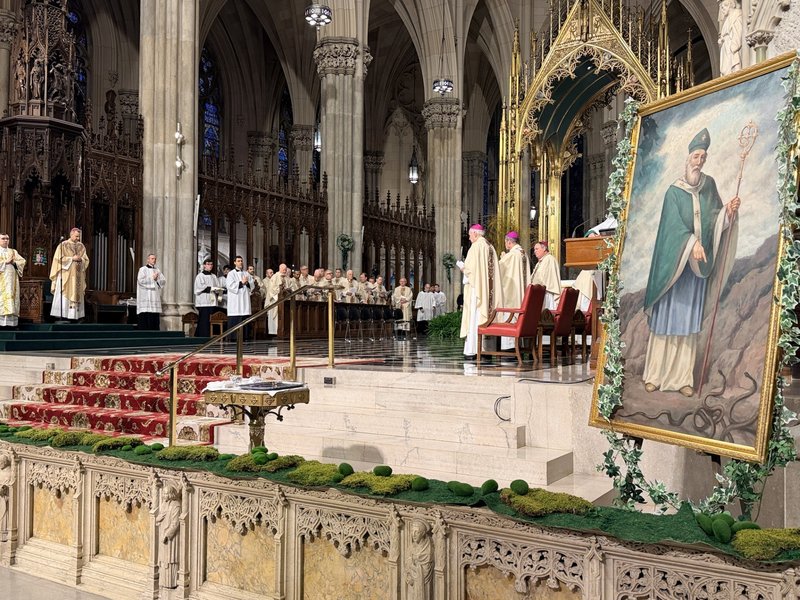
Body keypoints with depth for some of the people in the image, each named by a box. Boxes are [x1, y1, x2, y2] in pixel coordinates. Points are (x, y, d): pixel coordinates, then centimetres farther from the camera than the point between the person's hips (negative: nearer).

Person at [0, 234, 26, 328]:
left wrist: (14, 262, -8)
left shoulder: (13, 251, 19)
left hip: (11, 280, 3)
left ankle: (10, 320, -8)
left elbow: (22, 261, 9)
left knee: (11, 297, -5)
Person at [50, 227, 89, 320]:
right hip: (66, 275, -4)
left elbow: (86, 260, 10)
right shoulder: (63, 245, -1)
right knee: (64, 295, -7)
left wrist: (80, 259, -10)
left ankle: (74, 315, 4)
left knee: (77, 294, 2)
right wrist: (72, 258, -14)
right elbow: (59, 259, -7)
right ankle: (61, 314, -6)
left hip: (78, 275, 4)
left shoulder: (81, 246, 11)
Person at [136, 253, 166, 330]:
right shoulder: (143, 269, 1)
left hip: (155, 297, 6)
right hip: (145, 298, -5)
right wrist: (152, 278, -11)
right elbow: (141, 280, -13)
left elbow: (164, 280, 10)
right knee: (145, 317, -10)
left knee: (155, 318, 2)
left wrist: (157, 279, -8)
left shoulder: (157, 270, 18)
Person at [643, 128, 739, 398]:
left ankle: (683, 377, 9)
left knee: (690, 321, 5)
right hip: (674, 263, -4)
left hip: (698, 264, 4)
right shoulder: (674, 191, -6)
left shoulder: (709, 185, 8)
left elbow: (716, 216, 11)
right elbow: (674, 224, -14)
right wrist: (692, 244, -27)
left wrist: (729, 209, -9)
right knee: (666, 317, -1)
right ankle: (655, 374, 7)